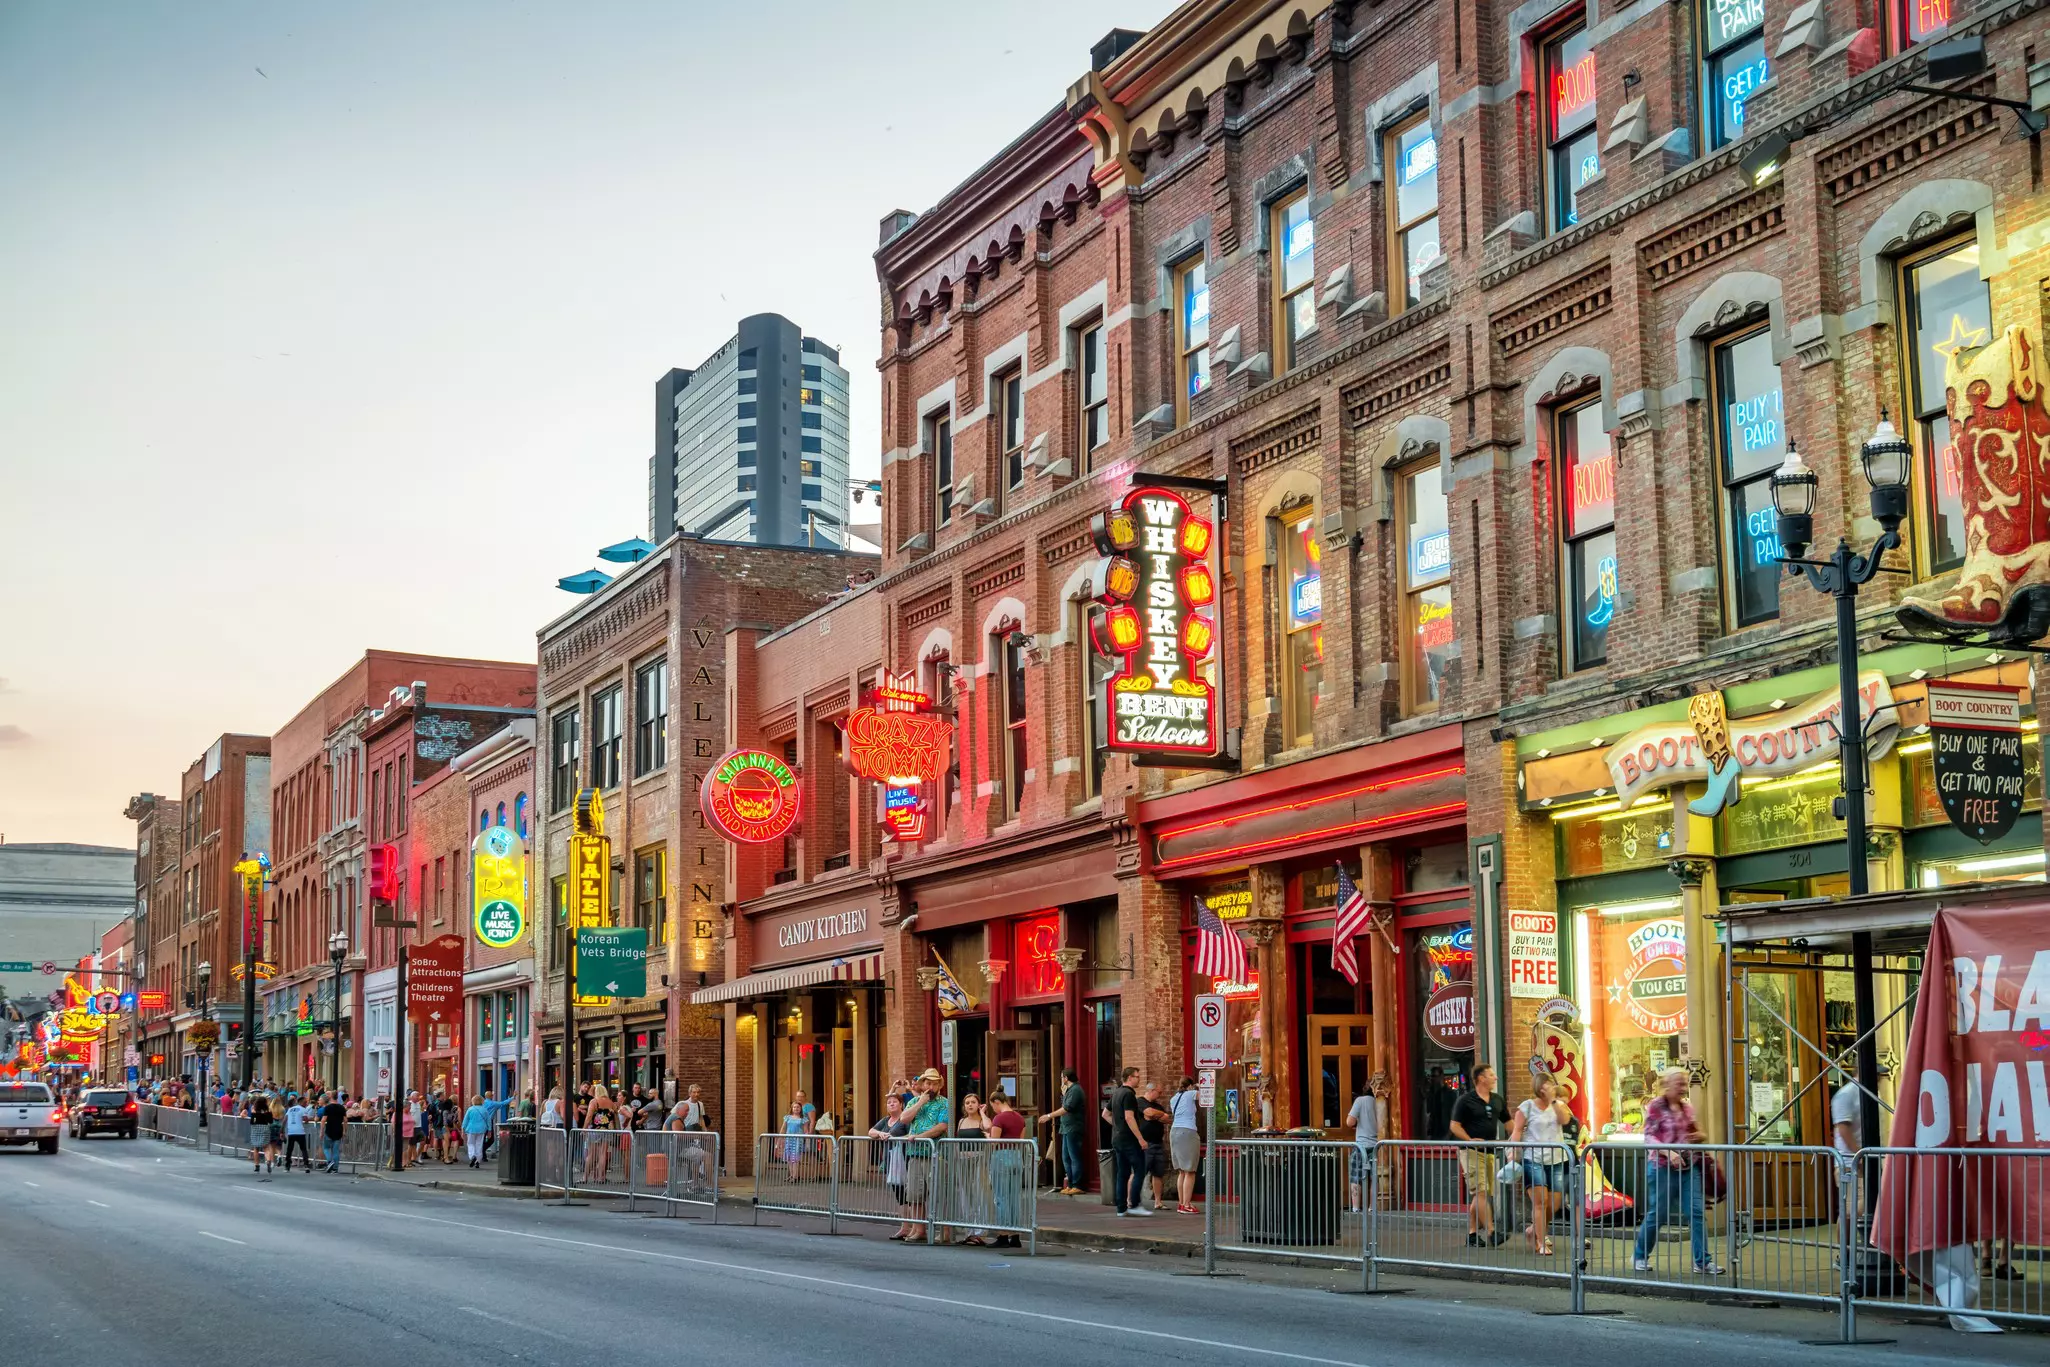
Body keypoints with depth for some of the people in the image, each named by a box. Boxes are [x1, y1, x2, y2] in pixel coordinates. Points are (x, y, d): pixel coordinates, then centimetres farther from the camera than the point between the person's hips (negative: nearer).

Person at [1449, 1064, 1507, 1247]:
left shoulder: (1497, 1100, 14)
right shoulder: (1465, 1100, -5)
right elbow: (1455, 1126, -7)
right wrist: (1470, 1140, -20)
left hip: (1490, 1151, 7)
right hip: (1472, 1151, -7)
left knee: (1480, 1194, 8)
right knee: (1481, 1192, -13)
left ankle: (1472, 1233, 14)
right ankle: (1491, 1233, -18)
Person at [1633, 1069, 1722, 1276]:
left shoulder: (1687, 1107, 12)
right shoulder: (1656, 1107, -6)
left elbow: (1696, 1133, 25)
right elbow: (1648, 1137, -12)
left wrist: (1700, 1136, 1)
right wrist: (1668, 1152, -27)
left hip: (1688, 1167, 5)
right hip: (1662, 1167, -5)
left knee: (1697, 1213, -4)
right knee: (1656, 1214, 2)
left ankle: (1702, 1261, -1)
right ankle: (1640, 1257, 20)